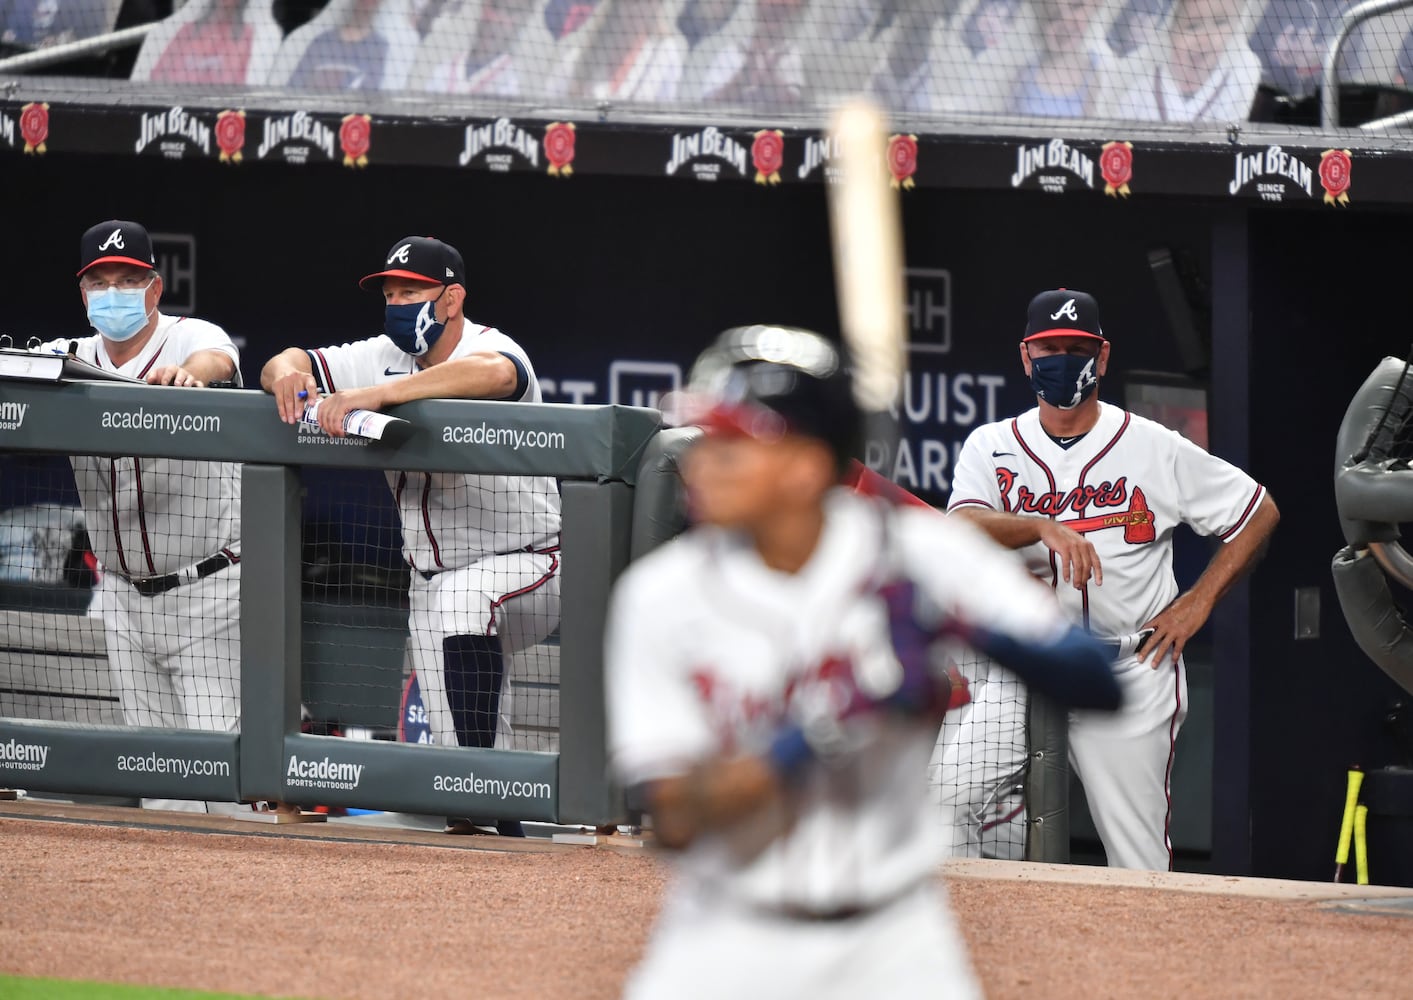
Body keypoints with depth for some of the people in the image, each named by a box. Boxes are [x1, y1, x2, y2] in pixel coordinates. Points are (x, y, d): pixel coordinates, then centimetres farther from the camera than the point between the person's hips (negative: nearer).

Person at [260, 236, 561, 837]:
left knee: (461, 599, -38)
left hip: (524, 566, -7)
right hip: (433, 581, 7)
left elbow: (492, 375, -44)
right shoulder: (386, 359, 2)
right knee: (453, 742, 3)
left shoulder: (491, 349, -18)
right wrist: (287, 373, -29)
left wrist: (373, 395, -51)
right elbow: (285, 366, -2)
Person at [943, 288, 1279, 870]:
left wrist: (1198, 601, 1)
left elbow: (1260, 512, 10)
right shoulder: (990, 447, 7)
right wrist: (1043, 528, -30)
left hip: (1131, 674, -2)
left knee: (1138, 867, -6)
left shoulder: (1156, 449, 3)